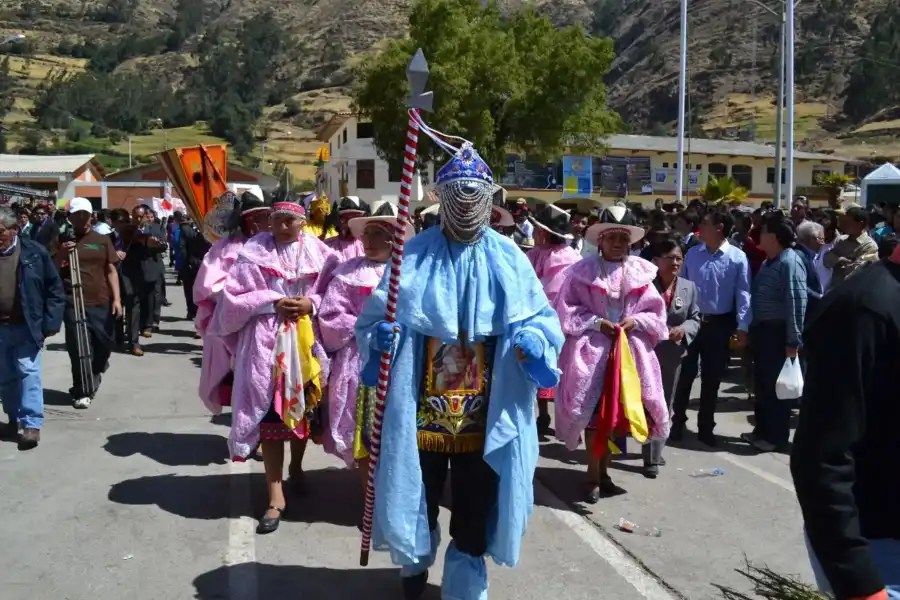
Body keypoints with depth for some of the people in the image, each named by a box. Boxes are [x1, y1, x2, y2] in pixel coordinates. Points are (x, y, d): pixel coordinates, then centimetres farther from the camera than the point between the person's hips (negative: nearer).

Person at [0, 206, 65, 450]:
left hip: (27, 327, -4)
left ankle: (32, 424, 0)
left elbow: (55, 288, -2)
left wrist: (50, 322, -8)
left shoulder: (34, 252, -5)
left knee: (28, 373, -5)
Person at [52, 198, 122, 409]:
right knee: (79, 349, -2)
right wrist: (61, 254, -15)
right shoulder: (63, 241, 5)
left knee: (104, 345, 9)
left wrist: (116, 298, -1)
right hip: (73, 303, -1)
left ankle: (94, 377, 36)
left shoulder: (102, 240, 7)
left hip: (101, 303, 2)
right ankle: (82, 391, 8)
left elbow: (111, 271, 7)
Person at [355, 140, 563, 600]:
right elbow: (373, 315, 0)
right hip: (421, 410, 0)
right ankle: (415, 562, 46)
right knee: (418, 495, 16)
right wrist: (379, 334, -22)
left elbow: (544, 317, 2)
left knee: (475, 504, 10)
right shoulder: (413, 255, -1)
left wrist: (533, 338, -20)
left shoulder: (509, 260, 1)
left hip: (486, 415, 0)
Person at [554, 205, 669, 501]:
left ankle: (603, 470, 24)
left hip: (629, 351, 3)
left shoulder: (640, 272, 3)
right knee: (592, 412, 0)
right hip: (592, 349, -3)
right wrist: (596, 322, -14)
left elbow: (655, 311, 7)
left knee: (616, 412, 10)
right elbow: (567, 309, -5)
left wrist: (635, 321, -10)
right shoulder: (583, 271, -5)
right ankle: (593, 474, 12)